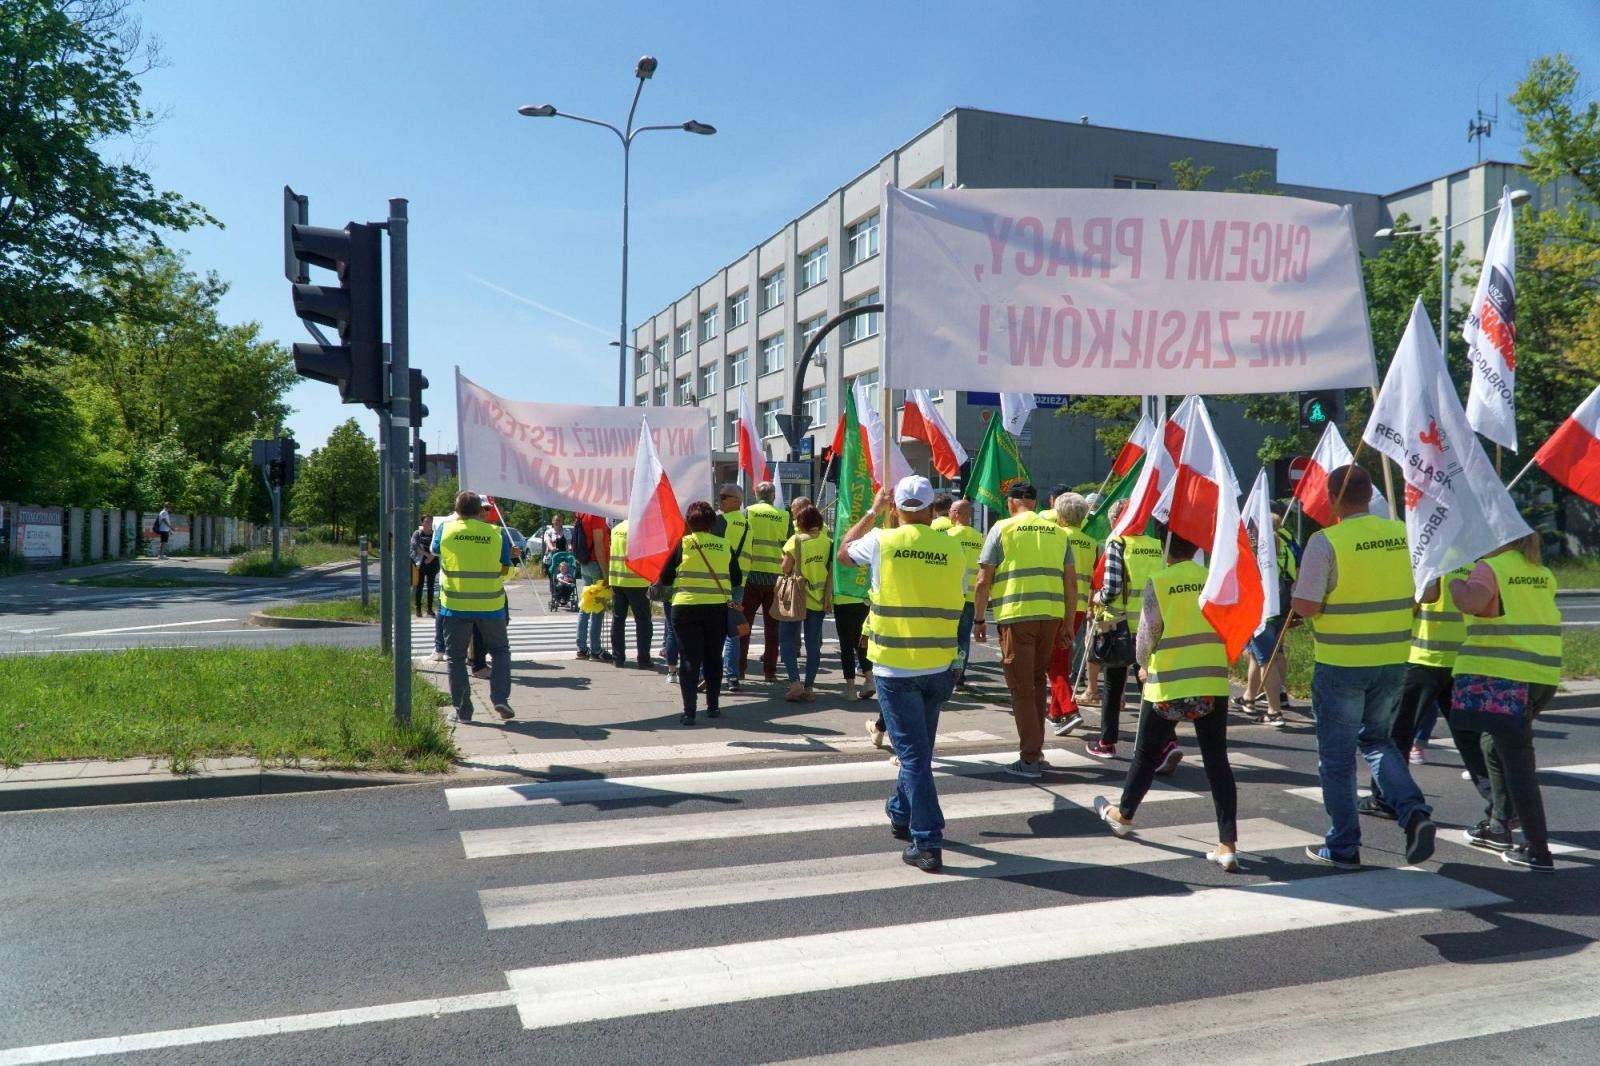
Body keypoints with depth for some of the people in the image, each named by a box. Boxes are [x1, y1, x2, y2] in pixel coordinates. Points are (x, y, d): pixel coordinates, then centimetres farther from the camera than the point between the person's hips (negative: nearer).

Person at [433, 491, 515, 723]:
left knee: (456, 657, 11)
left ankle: (462, 710, 10)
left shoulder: (445, 529, -3)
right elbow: (505, 569, 0)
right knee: (499, 650, 16)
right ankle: (500, 698, 1)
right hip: (490, 605, 0)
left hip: (455, 605, 0)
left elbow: (434, 550, 19)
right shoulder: (497, 533, -4)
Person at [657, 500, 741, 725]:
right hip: (718, 608, 2)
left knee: (689, 659, 2)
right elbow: (736, 579, 7)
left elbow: (665, 578, 0)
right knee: (713, 658, 16)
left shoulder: (683, 544, -5)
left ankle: (689, 711, -4)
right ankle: (713, 706, 21)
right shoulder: (725, 546, 0)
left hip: (686, 608, -2)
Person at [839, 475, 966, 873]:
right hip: (938, 667, 3)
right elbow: (958, 599, 5)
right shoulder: (952, 548, -3)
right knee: (919, 747, 21)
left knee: (913, 752, 0)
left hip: (894, 666, -3)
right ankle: (901, 815, 40)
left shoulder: (882, 541, -7)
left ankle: (927, 843, -3)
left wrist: (873, 512, 19)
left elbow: (842, 553, 13)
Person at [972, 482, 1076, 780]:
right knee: (1037, 682, 18)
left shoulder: (1003, 528, 0)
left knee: (1022, 688, 3)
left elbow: (984, 580, -4)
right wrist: (1068, 623, 18)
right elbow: (1071, 582, 12)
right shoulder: (1058, 532, 12)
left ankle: (1030, 760, 4)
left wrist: (979, 619, 5)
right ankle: (1036, 751, 24)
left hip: (1016, 615, -4)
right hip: (1051, 615, 4)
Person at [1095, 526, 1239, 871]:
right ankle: (1227, 845, 1)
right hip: (1212, 685, 3)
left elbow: (1146, 636, -4)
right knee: (1217, 762, 5)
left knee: (1147, 755, 15)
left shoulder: (1159, 583, -9)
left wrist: (1145, 667, 15)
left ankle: (1123, 815, 35)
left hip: (1168, 686, -2)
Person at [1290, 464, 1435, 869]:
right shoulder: (1404, 535, 1)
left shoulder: (1326, 542, -15)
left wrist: (1297, 588, 2)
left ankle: (1343, 847, 16)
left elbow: (1304, 606, -18)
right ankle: (1413, 811, 4)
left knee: (1336, 755, 9)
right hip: (1393, 660, 5)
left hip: (1341, 664, -5)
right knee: (1376, 740, 24)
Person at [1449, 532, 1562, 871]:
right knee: (1495, 744, 23)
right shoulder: (1543, 574, 13)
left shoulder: (1491, 568, -9)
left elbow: (1471, 603, -26)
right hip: (1544, 675, 7)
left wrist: (1452, 578, -9)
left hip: (1504, 677, -7)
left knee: (1516, 758, -4)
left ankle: (1537, 850, -3)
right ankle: (1498, 826, 31)